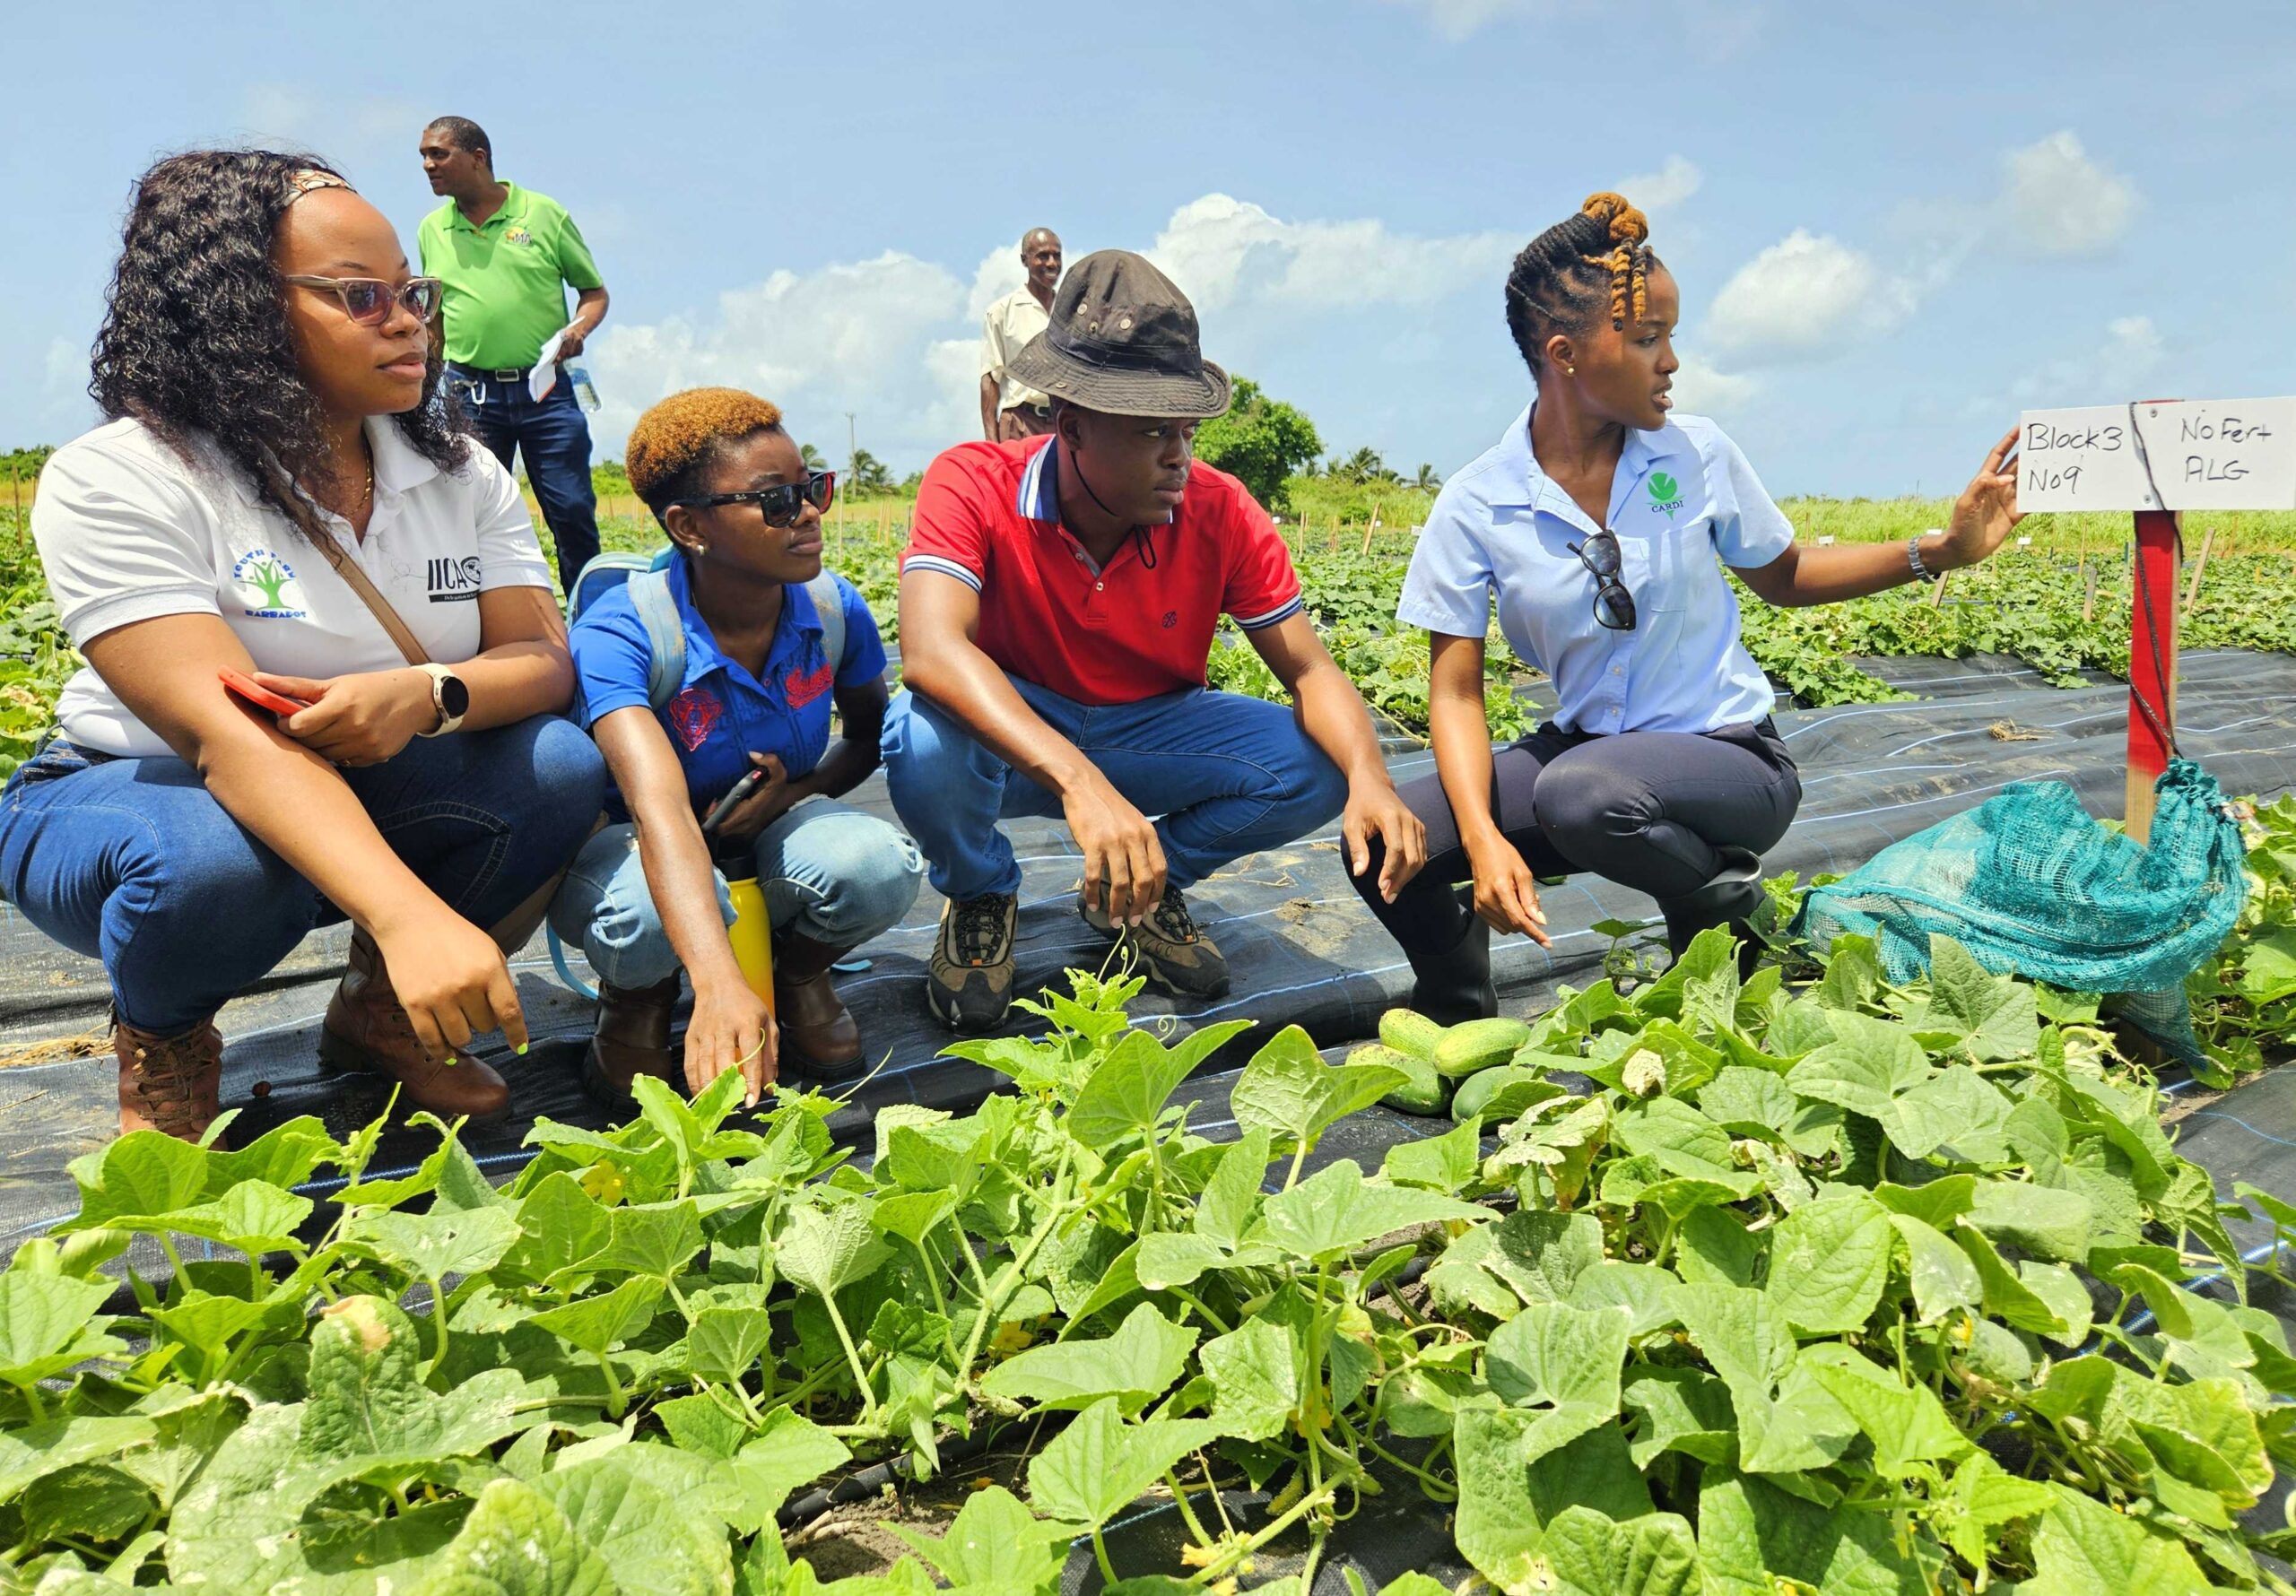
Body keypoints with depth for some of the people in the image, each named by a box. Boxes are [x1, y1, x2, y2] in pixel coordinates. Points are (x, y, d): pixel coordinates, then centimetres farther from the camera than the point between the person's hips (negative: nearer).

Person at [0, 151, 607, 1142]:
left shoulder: (461, 474, -3)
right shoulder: (116, 482, -20)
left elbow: (544, 660, -11)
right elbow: (232, 735, -34)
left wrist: (429, 694, -36)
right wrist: (410, 914, -49)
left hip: (373, 797, 4)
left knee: (560, 766, -23)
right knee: (218, 856, -39)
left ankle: (382, 1008, 4)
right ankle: (160, 1044, 0)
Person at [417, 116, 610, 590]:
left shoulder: (543, 213, 3)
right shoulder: (432, 229, 12)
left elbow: (594, 290, 9)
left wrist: (579, 328, -11)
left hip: (545, 387, -2)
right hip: (468, 391, 3)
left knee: (573, 510, -4)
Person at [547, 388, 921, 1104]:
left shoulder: (834, 609, -14)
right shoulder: (619, 634, -27)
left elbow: (869, 735, 8)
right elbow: (659, 808, -45)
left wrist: (801, 793, -16)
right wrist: (720, 985, -61)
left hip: (770, 846, 3)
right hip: (635, 850, -2)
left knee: (878, 864, -31)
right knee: (651, 913, -39)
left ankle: (799, 974, 5)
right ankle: (637, 997, 1)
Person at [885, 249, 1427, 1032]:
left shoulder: (1220, 512, -15)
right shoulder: (974, 485, -24)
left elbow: (1309, 670, -14)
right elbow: (931, 650, -41)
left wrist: (1368, 777, -37)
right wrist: (1078, 782, -56)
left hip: (1145, 734, 3)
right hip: (1009, 735, -2)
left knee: (1314, 768, -21)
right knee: (925, 740, -38)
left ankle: (1141, 886, 7)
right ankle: (981, 895, 0)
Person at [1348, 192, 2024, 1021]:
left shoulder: (1697, 456, -4)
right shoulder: (1475, 507, -8)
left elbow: (1783, 578, 13)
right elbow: (1457, 692, -10)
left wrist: (1940, 549, 0)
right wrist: (1484, 838, -24)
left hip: (1729, 754, -1)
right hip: (1585, 745, 2)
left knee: (1581, 793, -37)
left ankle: (1730, 909, -3)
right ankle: (1463, 1014, 10)